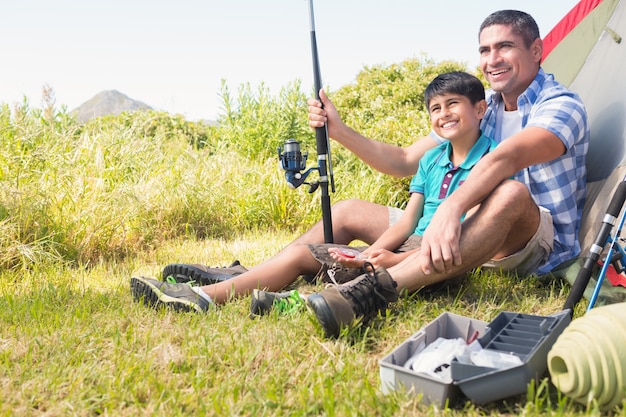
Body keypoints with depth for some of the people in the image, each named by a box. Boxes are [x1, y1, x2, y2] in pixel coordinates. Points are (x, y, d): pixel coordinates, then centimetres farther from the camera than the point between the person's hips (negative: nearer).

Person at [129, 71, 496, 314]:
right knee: (300, 252, -7)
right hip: (406, 247, 6)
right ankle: (204, 296, -18)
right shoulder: (431, 160, 17)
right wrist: (367, 255, -8)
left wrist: (396, 259, -20)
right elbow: (408, 221, 12)